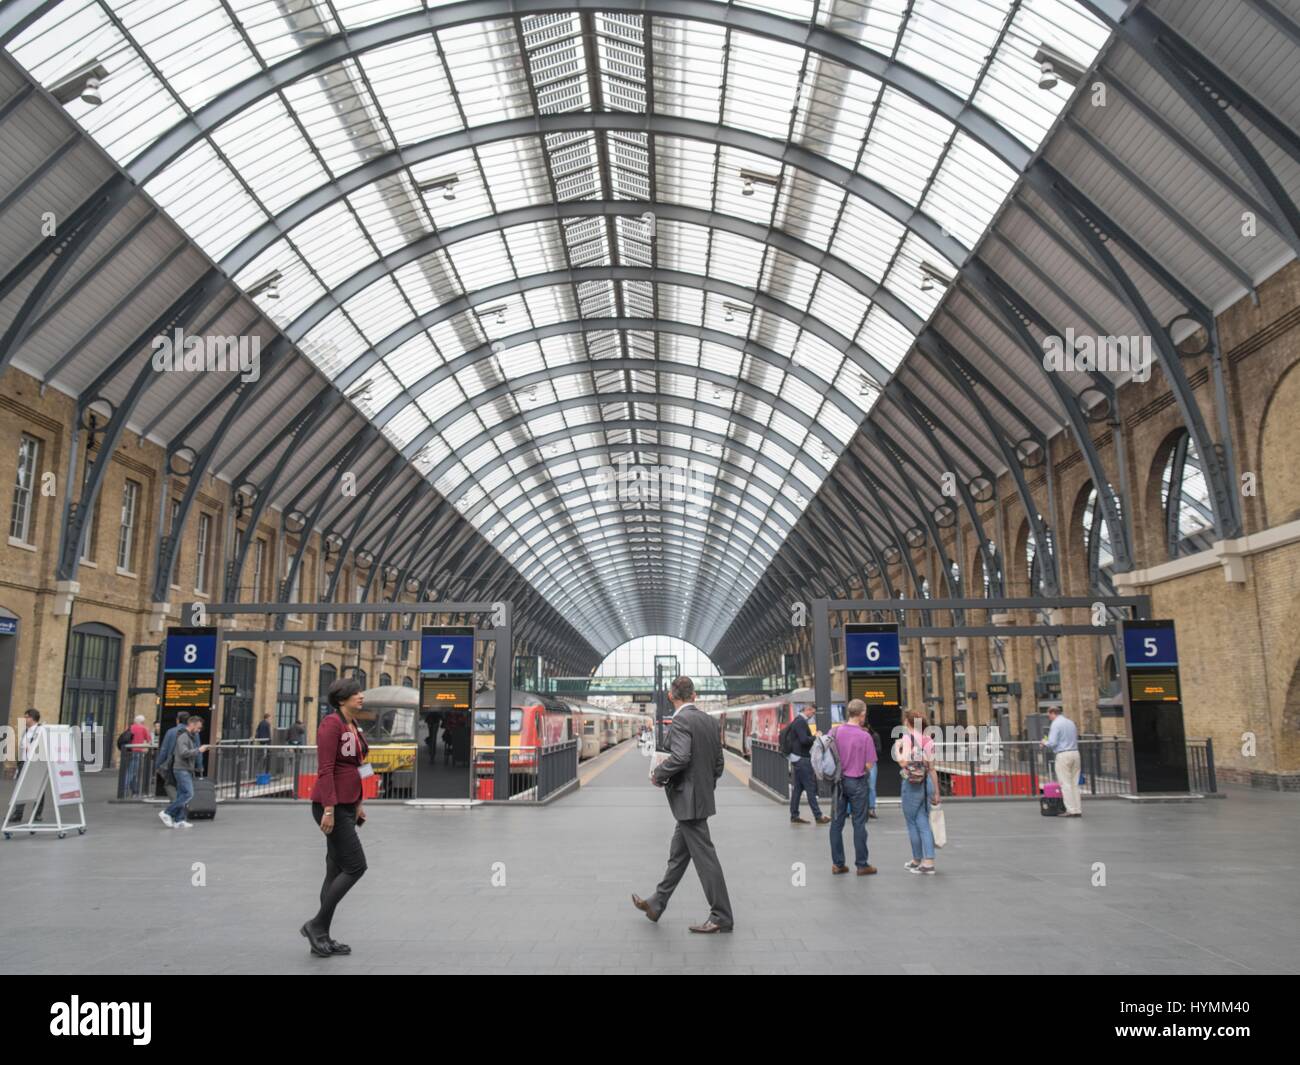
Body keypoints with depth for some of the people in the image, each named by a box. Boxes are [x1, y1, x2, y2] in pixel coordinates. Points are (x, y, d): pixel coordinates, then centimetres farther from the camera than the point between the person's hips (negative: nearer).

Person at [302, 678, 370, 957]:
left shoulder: (353, 726, 13)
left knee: (336, 871, 11)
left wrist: (358, 804, 19)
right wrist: (329, 809, -23)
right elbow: (325, 770, -20)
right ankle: (316, 924, 5)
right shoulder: (331, 723, -14)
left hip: (347, 805, 9)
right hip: (332, 806, -9)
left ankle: (321, 938, 18)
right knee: (356, 866, -7)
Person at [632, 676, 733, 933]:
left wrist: (658, 774, -13)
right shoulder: (709, 721, 9)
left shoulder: (680, 721, -16)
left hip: (688, 800, -9)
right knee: (677, 854, 17)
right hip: (703, 795, 9)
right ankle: (656, 905, 30)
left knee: (704, 856, -1)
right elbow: (718, 763, 12)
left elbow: (680, 757, -29)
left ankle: (721, 917, 7)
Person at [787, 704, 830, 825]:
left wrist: (814, 739, 8)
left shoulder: (798, 721, 16)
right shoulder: (801, 722, -16)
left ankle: (794, 816, 13)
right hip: (802, 758, -10)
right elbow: (804, 739, -24)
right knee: (811, 788, -6)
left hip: (798, 758, 10)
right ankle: (818, 816, -2)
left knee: (798, 787, 11)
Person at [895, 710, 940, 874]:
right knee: (924, 823, 10)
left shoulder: (907, 738, -10)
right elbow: (932, 769, 7)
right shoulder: (928, 740, 6)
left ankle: (917, 861, 19)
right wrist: (936, 792, 12)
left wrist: (896, 748, -4)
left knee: (912, 823, 9)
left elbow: (903, 762, -21)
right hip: (927, 783, 5)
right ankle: (928, 862, 6)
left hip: (912, 784, -5)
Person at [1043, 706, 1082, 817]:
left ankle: (1071, 810, -5)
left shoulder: (1056, 724, -8)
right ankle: (1078, 809, 8)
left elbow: (1052, 743, -14)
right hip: (1075, 753, 7)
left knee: (1066, 784, -3)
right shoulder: (1071, 722, 15)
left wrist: (1045, 742, 5)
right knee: (1075, 783, 10)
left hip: (1063, 755, -7)